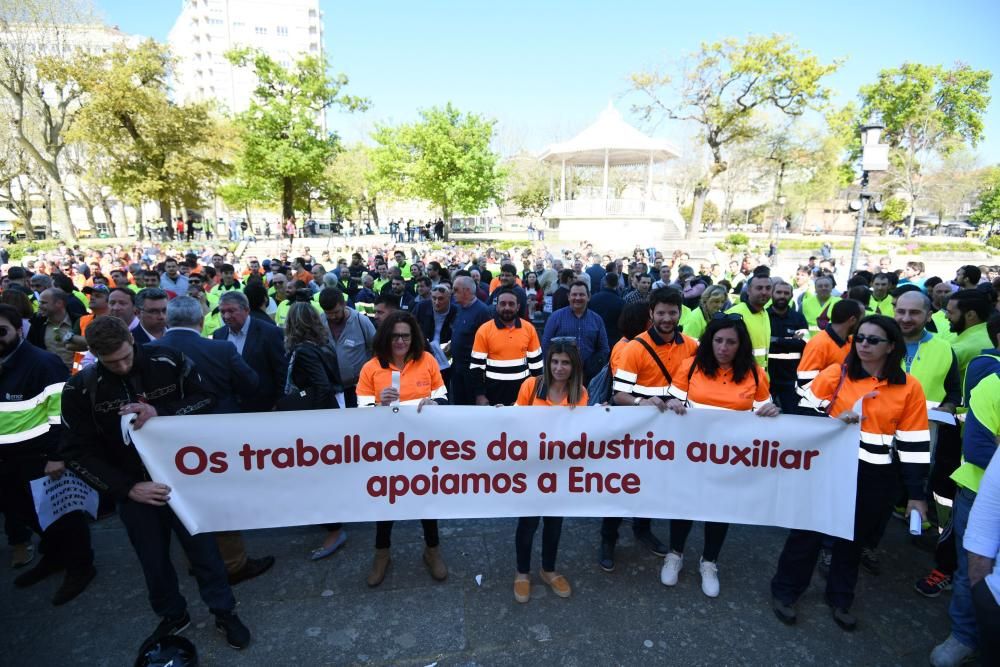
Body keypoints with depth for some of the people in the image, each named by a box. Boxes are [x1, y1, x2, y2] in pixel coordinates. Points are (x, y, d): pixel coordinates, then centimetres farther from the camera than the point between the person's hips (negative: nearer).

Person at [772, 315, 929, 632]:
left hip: (876, 478, 2)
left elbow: (914, 444, 0)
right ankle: (785, 591, 25)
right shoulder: (835, 374, -6)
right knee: (808, 530, 7)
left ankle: (840, 598, 38)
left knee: (854, 539, 17)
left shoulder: (910, 387, -2)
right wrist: (833, 419, -18)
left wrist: (916, 494, 1)